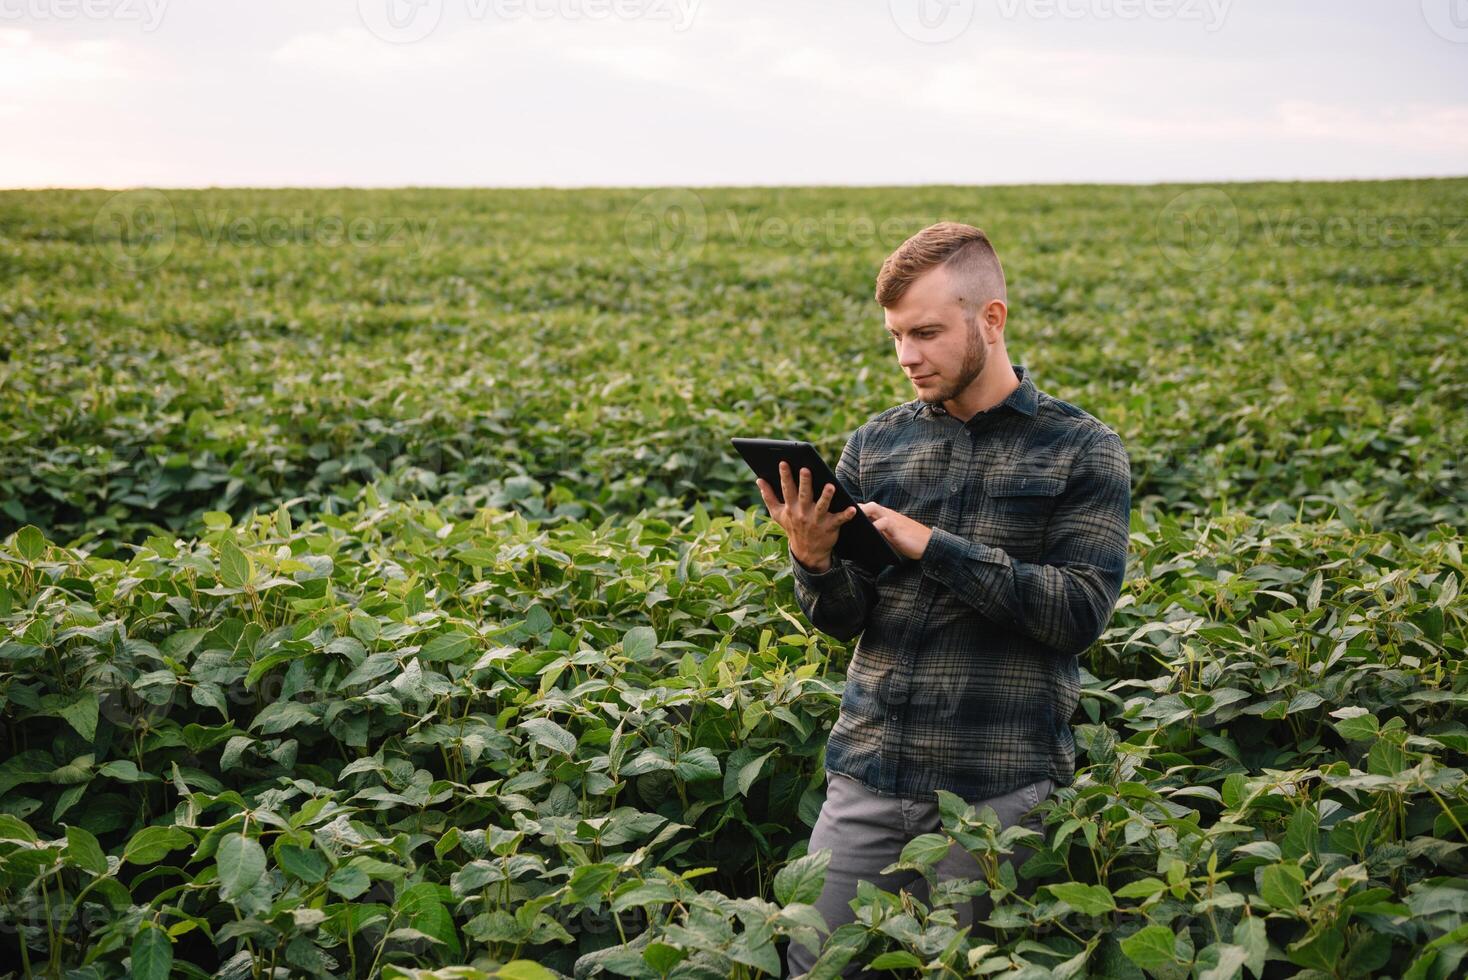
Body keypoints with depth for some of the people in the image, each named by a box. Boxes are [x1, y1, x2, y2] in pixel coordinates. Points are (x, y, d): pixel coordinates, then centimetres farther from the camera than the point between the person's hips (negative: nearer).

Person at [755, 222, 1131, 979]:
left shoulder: (1081, 452, -2)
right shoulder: (875, 444, 8)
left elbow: (1080, 613, -12)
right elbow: (845, 620, 7)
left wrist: (932, 546, -17)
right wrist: (813, 561, -15)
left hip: (1000, 785, -3)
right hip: (870, 773, 3)